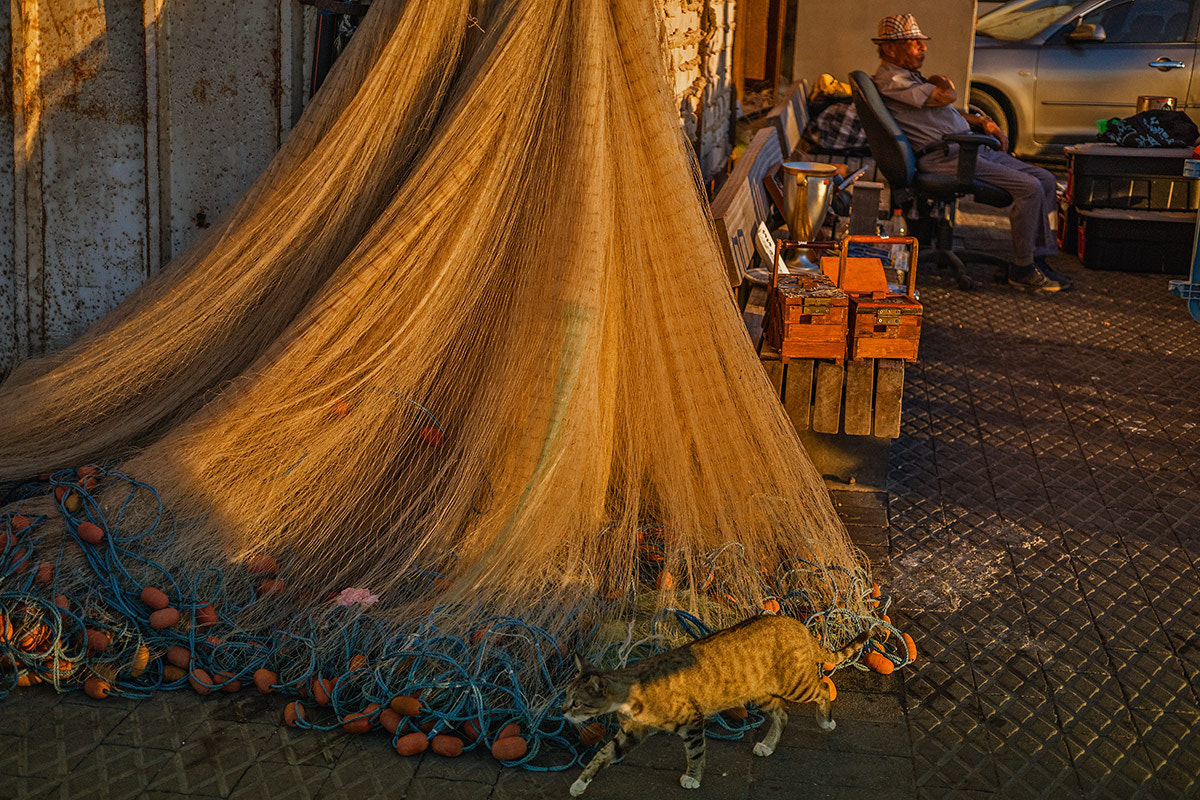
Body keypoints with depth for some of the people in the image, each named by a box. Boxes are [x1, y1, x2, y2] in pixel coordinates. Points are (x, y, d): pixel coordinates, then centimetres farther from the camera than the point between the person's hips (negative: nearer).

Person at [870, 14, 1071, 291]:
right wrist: (940, 82, 5)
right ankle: (1021, 270, -7)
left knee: (1044, 179, 4)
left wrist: (981, 121, 15)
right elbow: (947, 97, -19)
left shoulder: (909, 75, 22)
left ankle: (1037, 258, 6)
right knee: (1029, 187, -19)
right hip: (945, 157, -11)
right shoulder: (890, 80, -12)